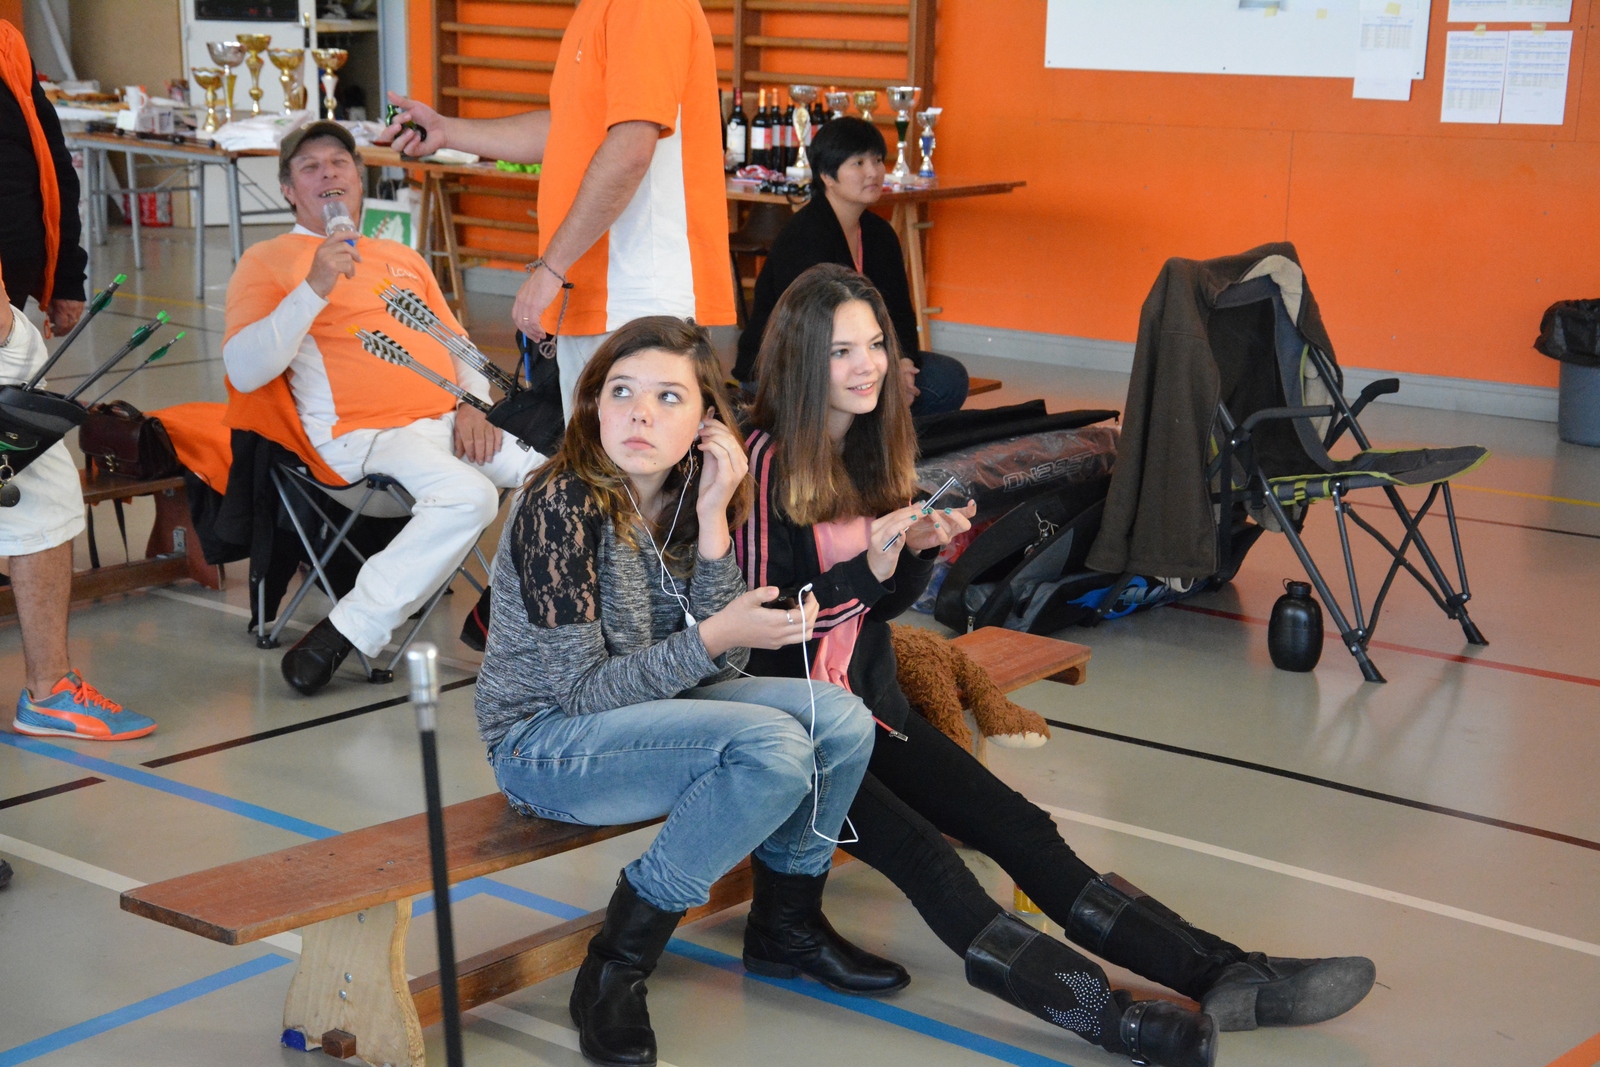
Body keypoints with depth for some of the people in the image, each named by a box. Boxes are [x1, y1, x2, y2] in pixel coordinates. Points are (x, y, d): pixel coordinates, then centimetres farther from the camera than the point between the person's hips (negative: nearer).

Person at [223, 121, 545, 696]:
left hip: (449, 420, 7)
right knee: (467, 496, -34)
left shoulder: (403, 258, 27)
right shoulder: (268, 260, 7)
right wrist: (314, 289, -17)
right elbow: (243, 371, -8)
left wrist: (472, 404, 4)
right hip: (365, 434, -6)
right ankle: (343, 632, -26)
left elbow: (459, 345, 27)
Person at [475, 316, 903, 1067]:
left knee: (840, 716, -7)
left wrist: (714, 525, -16)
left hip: (645, 713, 7)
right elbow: (581, 689, -21)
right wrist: (717, 635, -28)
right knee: (773, 749, -26)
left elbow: (715, 669, -7)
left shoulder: (684, 501, 0)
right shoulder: (563, 505, -21)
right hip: (543, 744, -7)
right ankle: (614, 970, -14)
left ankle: (787, 926, 16)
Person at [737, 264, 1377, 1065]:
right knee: (921, 857, -27)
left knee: (1017, 827, -10)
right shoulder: (768, 461, -12)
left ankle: (1224, 975, -21)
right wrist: (868, 569, -24)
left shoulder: (872, 447, 11)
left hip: (871, 700, 7)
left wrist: (916, 548, -6)